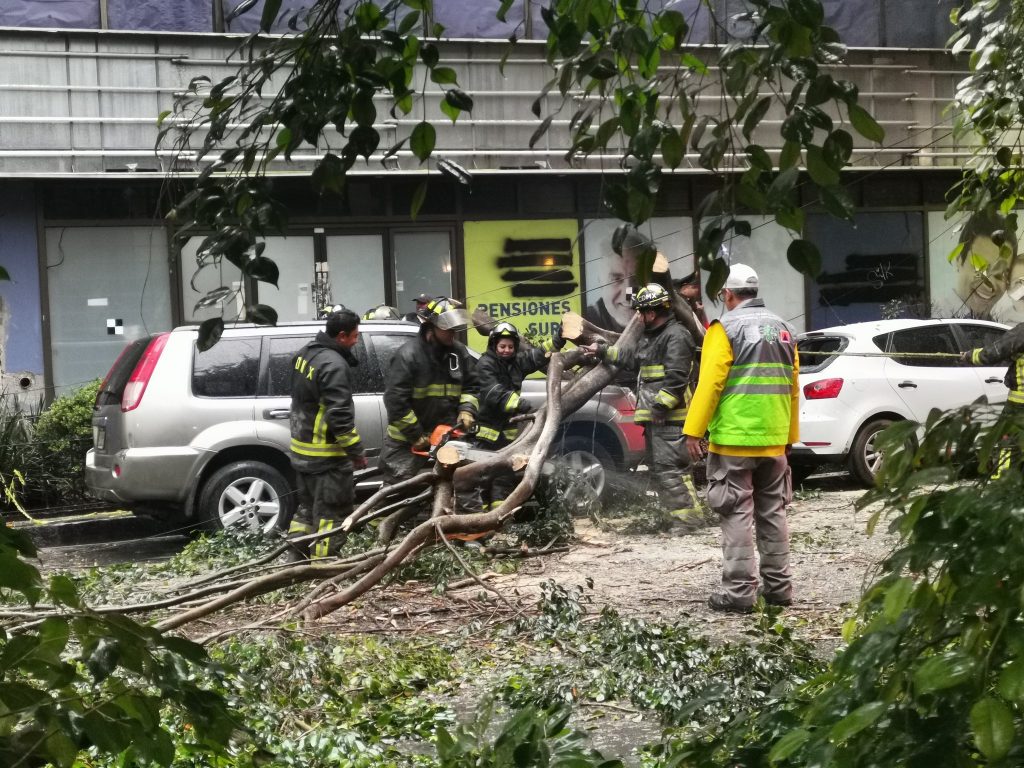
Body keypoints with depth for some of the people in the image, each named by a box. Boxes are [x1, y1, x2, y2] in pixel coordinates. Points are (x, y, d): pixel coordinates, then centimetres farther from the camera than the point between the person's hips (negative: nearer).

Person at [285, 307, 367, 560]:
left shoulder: (305, 353, 7)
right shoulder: (334, 365, -22)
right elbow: (340, 415, -24)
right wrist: (356, 451, -16)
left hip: (302, 450, 9)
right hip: (327, 455, -9)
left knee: (307, 508, 18)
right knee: (331, 513, -2)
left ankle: (296, 560, 22)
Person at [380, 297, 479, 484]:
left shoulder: (459, 352, 3)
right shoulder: (408, 354, -17)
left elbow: (471, 386, 14)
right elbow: (395, 401, -18)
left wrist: (467, 410, -7)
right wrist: (416, 435, -16)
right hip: (407, 442, -5)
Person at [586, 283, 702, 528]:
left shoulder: (676, 336, -14)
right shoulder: (651, 337, 20)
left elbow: (676, 377, -22)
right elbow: (633, 359, 35)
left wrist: (660, 406, -23)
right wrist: (603, 351, 38)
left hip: (669, 418, -11)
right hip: (654, 416, 11)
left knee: (669, 467, -14)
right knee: (658, 468, 14)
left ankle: (691, 518, -12)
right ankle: (678, 515, 20)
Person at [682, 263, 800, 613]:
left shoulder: (726, 328, -7)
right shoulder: (782, 329, 13)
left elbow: (709, 383, -15)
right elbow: (792, 388, 14)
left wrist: (693, 430, -13)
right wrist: (790, 435, 20)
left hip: (734, 439, -6)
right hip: (774, 440, 6)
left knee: (738, 515, -3)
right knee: (772, 512, 14)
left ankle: (739, 591, -5)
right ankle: (778, 587, 18)